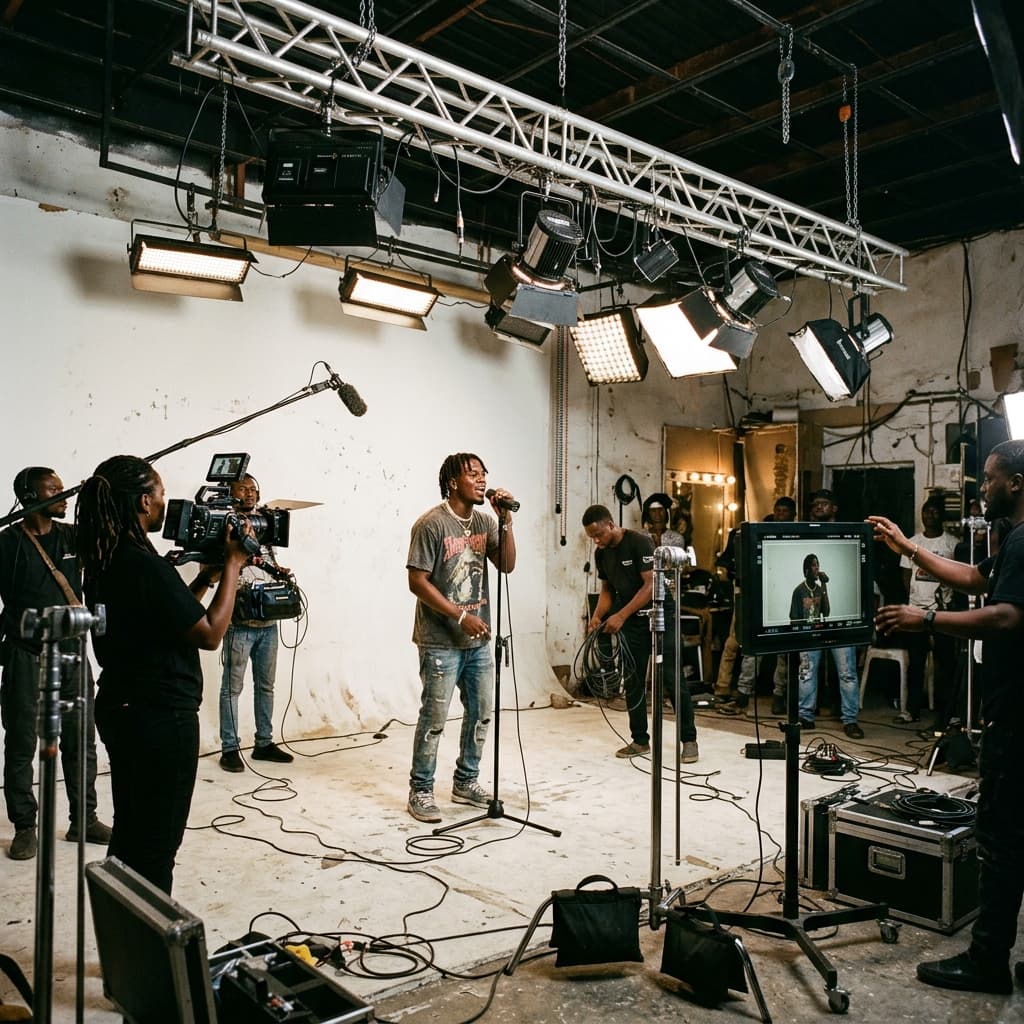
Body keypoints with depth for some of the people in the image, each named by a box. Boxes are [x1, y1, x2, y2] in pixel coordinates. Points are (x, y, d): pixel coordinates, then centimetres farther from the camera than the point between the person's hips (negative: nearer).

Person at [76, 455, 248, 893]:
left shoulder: (105, 561, 6)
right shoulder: (144, 564, -23)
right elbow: (209, 633, -19)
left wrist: (206, 573, 11)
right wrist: (233, 563, -12)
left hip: (119, 708, 10)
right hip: (161, 717, -10)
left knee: (129, 829, 21)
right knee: (158, 842, 4)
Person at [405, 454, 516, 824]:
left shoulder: (484, 522, 7)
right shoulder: (432, 524, -13)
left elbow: (507, 565, 3)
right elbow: (417, 581, -14)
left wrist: (505, 521, -8)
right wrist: (461, 617, -17)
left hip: (479, 641, 7)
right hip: (441, 643, -7)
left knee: (481, 713, 14)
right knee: (434, 719, 0)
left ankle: (465, 783, 30)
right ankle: (420, 791, 15)